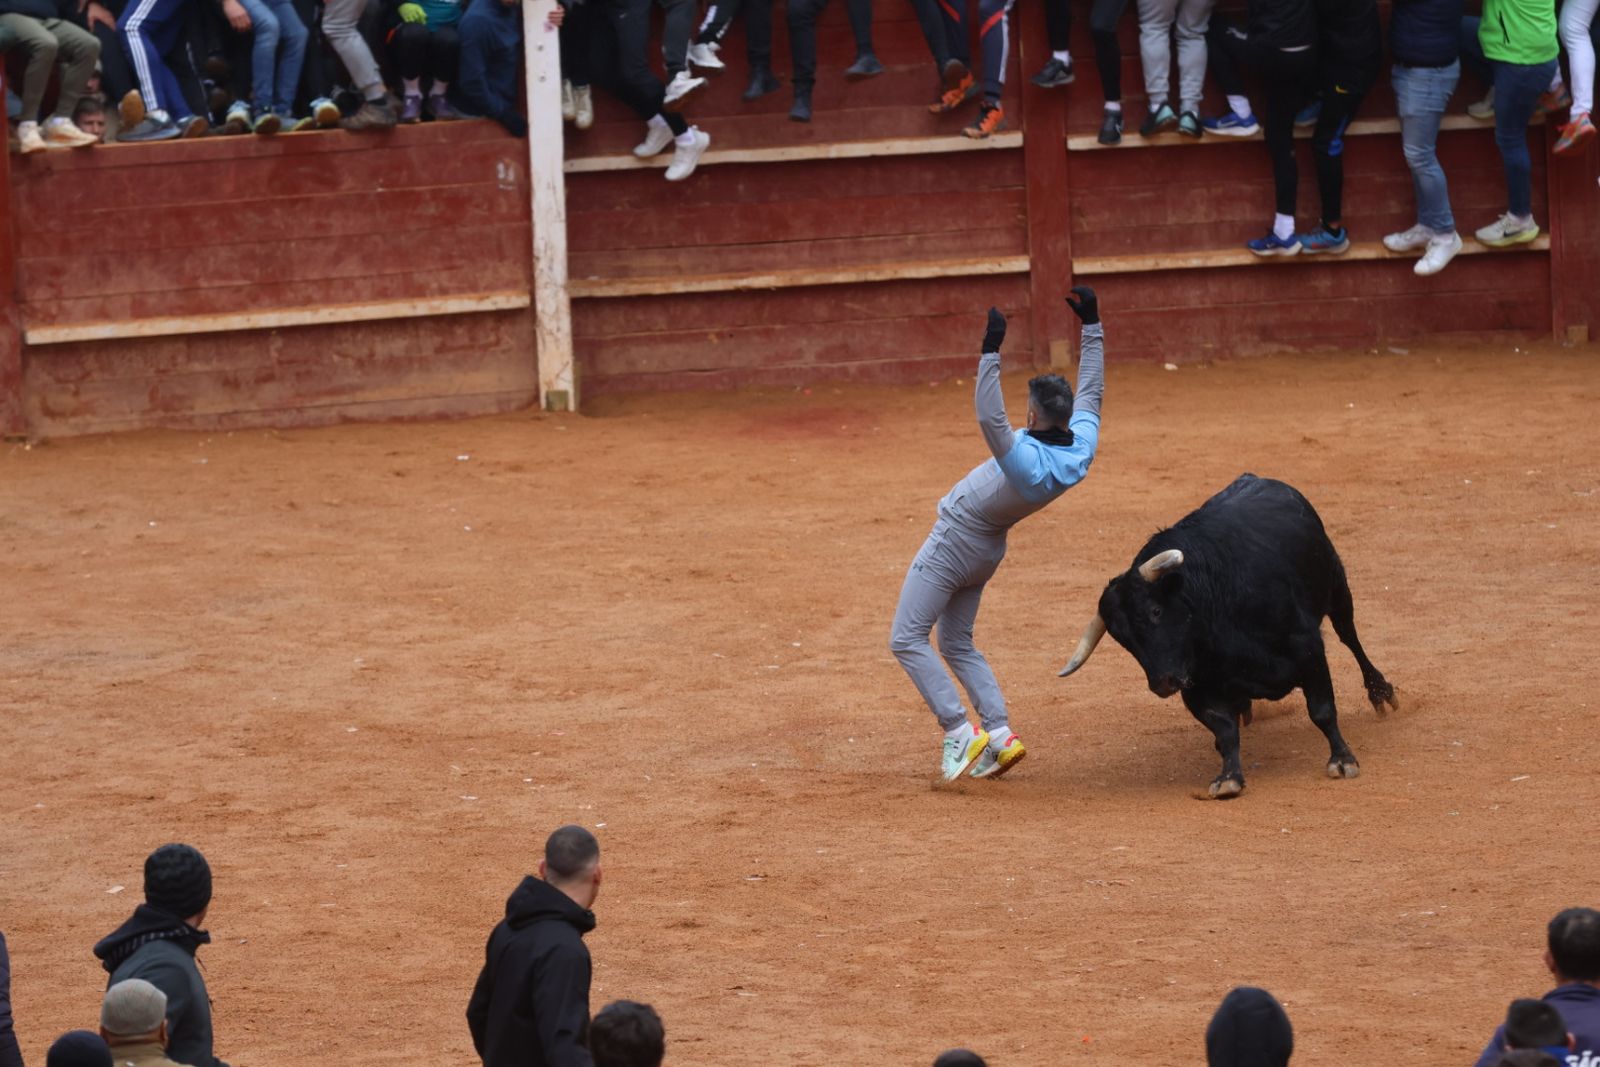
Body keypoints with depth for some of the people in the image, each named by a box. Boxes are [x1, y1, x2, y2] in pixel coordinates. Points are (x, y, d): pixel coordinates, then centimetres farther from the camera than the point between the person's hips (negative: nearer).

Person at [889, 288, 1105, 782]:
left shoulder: (1027, 461, -37)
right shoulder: (1081, 448, -14)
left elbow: (990, 418, -51)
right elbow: (1091, 389, -1)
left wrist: (991, 352, -52)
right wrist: (1091, 324, 2)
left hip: (954, 542, -9)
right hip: (986, 550, 9)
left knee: (907, 639, -1)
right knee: (957, 643, 20)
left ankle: (960, 733, -8)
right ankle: (1000, 735, 10)